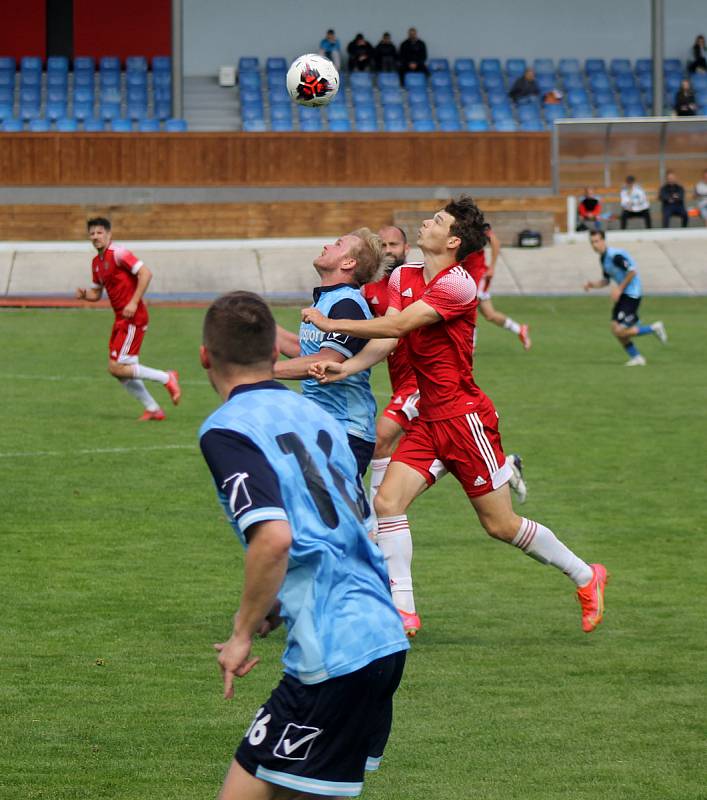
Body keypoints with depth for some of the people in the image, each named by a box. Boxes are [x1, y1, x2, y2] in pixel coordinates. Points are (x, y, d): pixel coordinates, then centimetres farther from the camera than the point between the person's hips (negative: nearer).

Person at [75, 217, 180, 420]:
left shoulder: (117, 254, -12)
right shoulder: (97, 262, 15)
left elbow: (145, 273, -20)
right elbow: (96, 293, 23)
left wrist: (134, 303, -24)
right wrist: (83, 294, 0)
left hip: (133, 318, -9)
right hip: (121, 319, 9)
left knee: (117, 367, -13)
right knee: (120, 370, 8)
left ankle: (167, 378, -2)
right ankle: (153, 409, 16)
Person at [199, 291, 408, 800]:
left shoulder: (226, 430, -8)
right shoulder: (317, 416, 16)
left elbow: (273, 537, -22)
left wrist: (243, 634, -10)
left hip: (332, 657, -8)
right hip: (386, 638, 8)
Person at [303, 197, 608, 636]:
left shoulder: (457, 285, -18)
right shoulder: (404, 277, 8)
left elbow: (398, 325, -24)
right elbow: (388, 339, 0)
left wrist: (331, 323, -19)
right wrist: (348, 366, -17)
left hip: (465, 418, -7)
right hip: (429, 420, 7)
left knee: (501, 524, 0)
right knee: (388, 501, -10)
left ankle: (585, 576, 19)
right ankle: (402, 610, -8)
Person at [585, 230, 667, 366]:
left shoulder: (615, 255, -19)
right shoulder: (603, 259, 12)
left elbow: (632, 271, -22)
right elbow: (606, 280, 21)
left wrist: (619, 289, -19)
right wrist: (593, 284, 3)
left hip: (632, 295, -10)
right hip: (623, 294, 10)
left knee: (620, 331, -14)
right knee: (615, 329, 6)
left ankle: (654, 328, 2)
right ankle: (636, 357, 17)